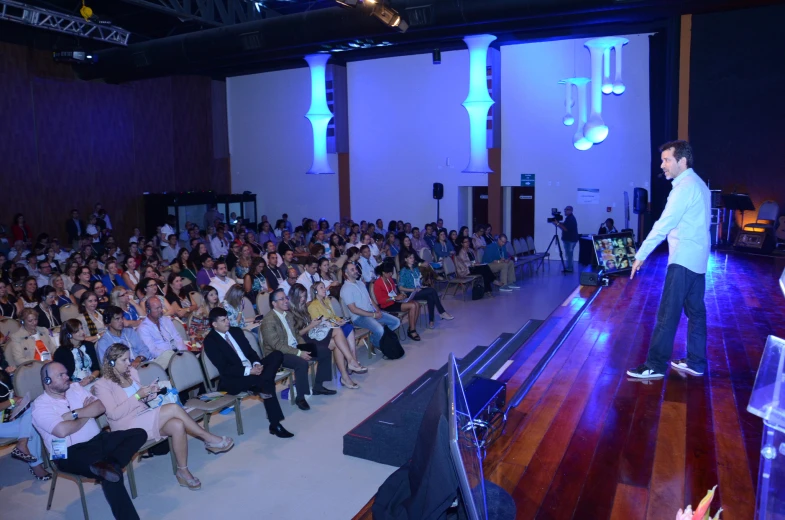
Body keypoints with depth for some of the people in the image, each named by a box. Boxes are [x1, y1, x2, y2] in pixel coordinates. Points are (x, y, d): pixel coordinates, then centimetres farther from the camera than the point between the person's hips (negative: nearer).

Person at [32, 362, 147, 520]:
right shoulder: (41, 406, -6)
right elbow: (62, 430, -21)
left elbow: (101, 407, 2)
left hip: (97, 440, 7)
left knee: (139, 434, -15)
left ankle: (109, 465, -37)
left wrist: (74, 414, -11)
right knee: (111, 475, -31)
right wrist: (87, 414, -5)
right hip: (70, 453, -7)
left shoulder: (75, 388, 11)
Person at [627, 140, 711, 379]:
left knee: (667, 314, -7)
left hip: (683, 260, -10)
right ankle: (696, 363, 19)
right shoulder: (697, 184, 16)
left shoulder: (684, 187, -15)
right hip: (697, 259, 10)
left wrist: (641, 255, -19)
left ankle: (655, 365, -3)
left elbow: (663, 225, -20)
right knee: (695, 312, 12)